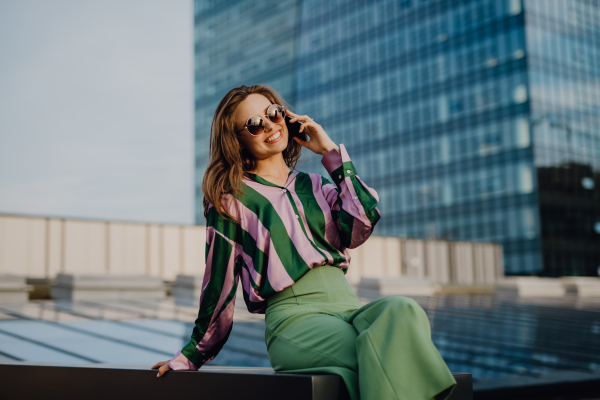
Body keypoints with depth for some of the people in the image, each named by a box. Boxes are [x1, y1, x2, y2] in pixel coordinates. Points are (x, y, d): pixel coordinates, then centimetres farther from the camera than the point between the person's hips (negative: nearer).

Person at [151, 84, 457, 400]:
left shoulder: (314, 185, 21)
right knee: (382, 354, -33)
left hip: (347, 304, 5)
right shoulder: (231, 198, 9)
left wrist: (330, 151, 9)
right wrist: (193, 354, 15)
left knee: (404, 310, -30)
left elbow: (363, 222, 1)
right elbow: (219, 280, 11)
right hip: (293, 316, -5)